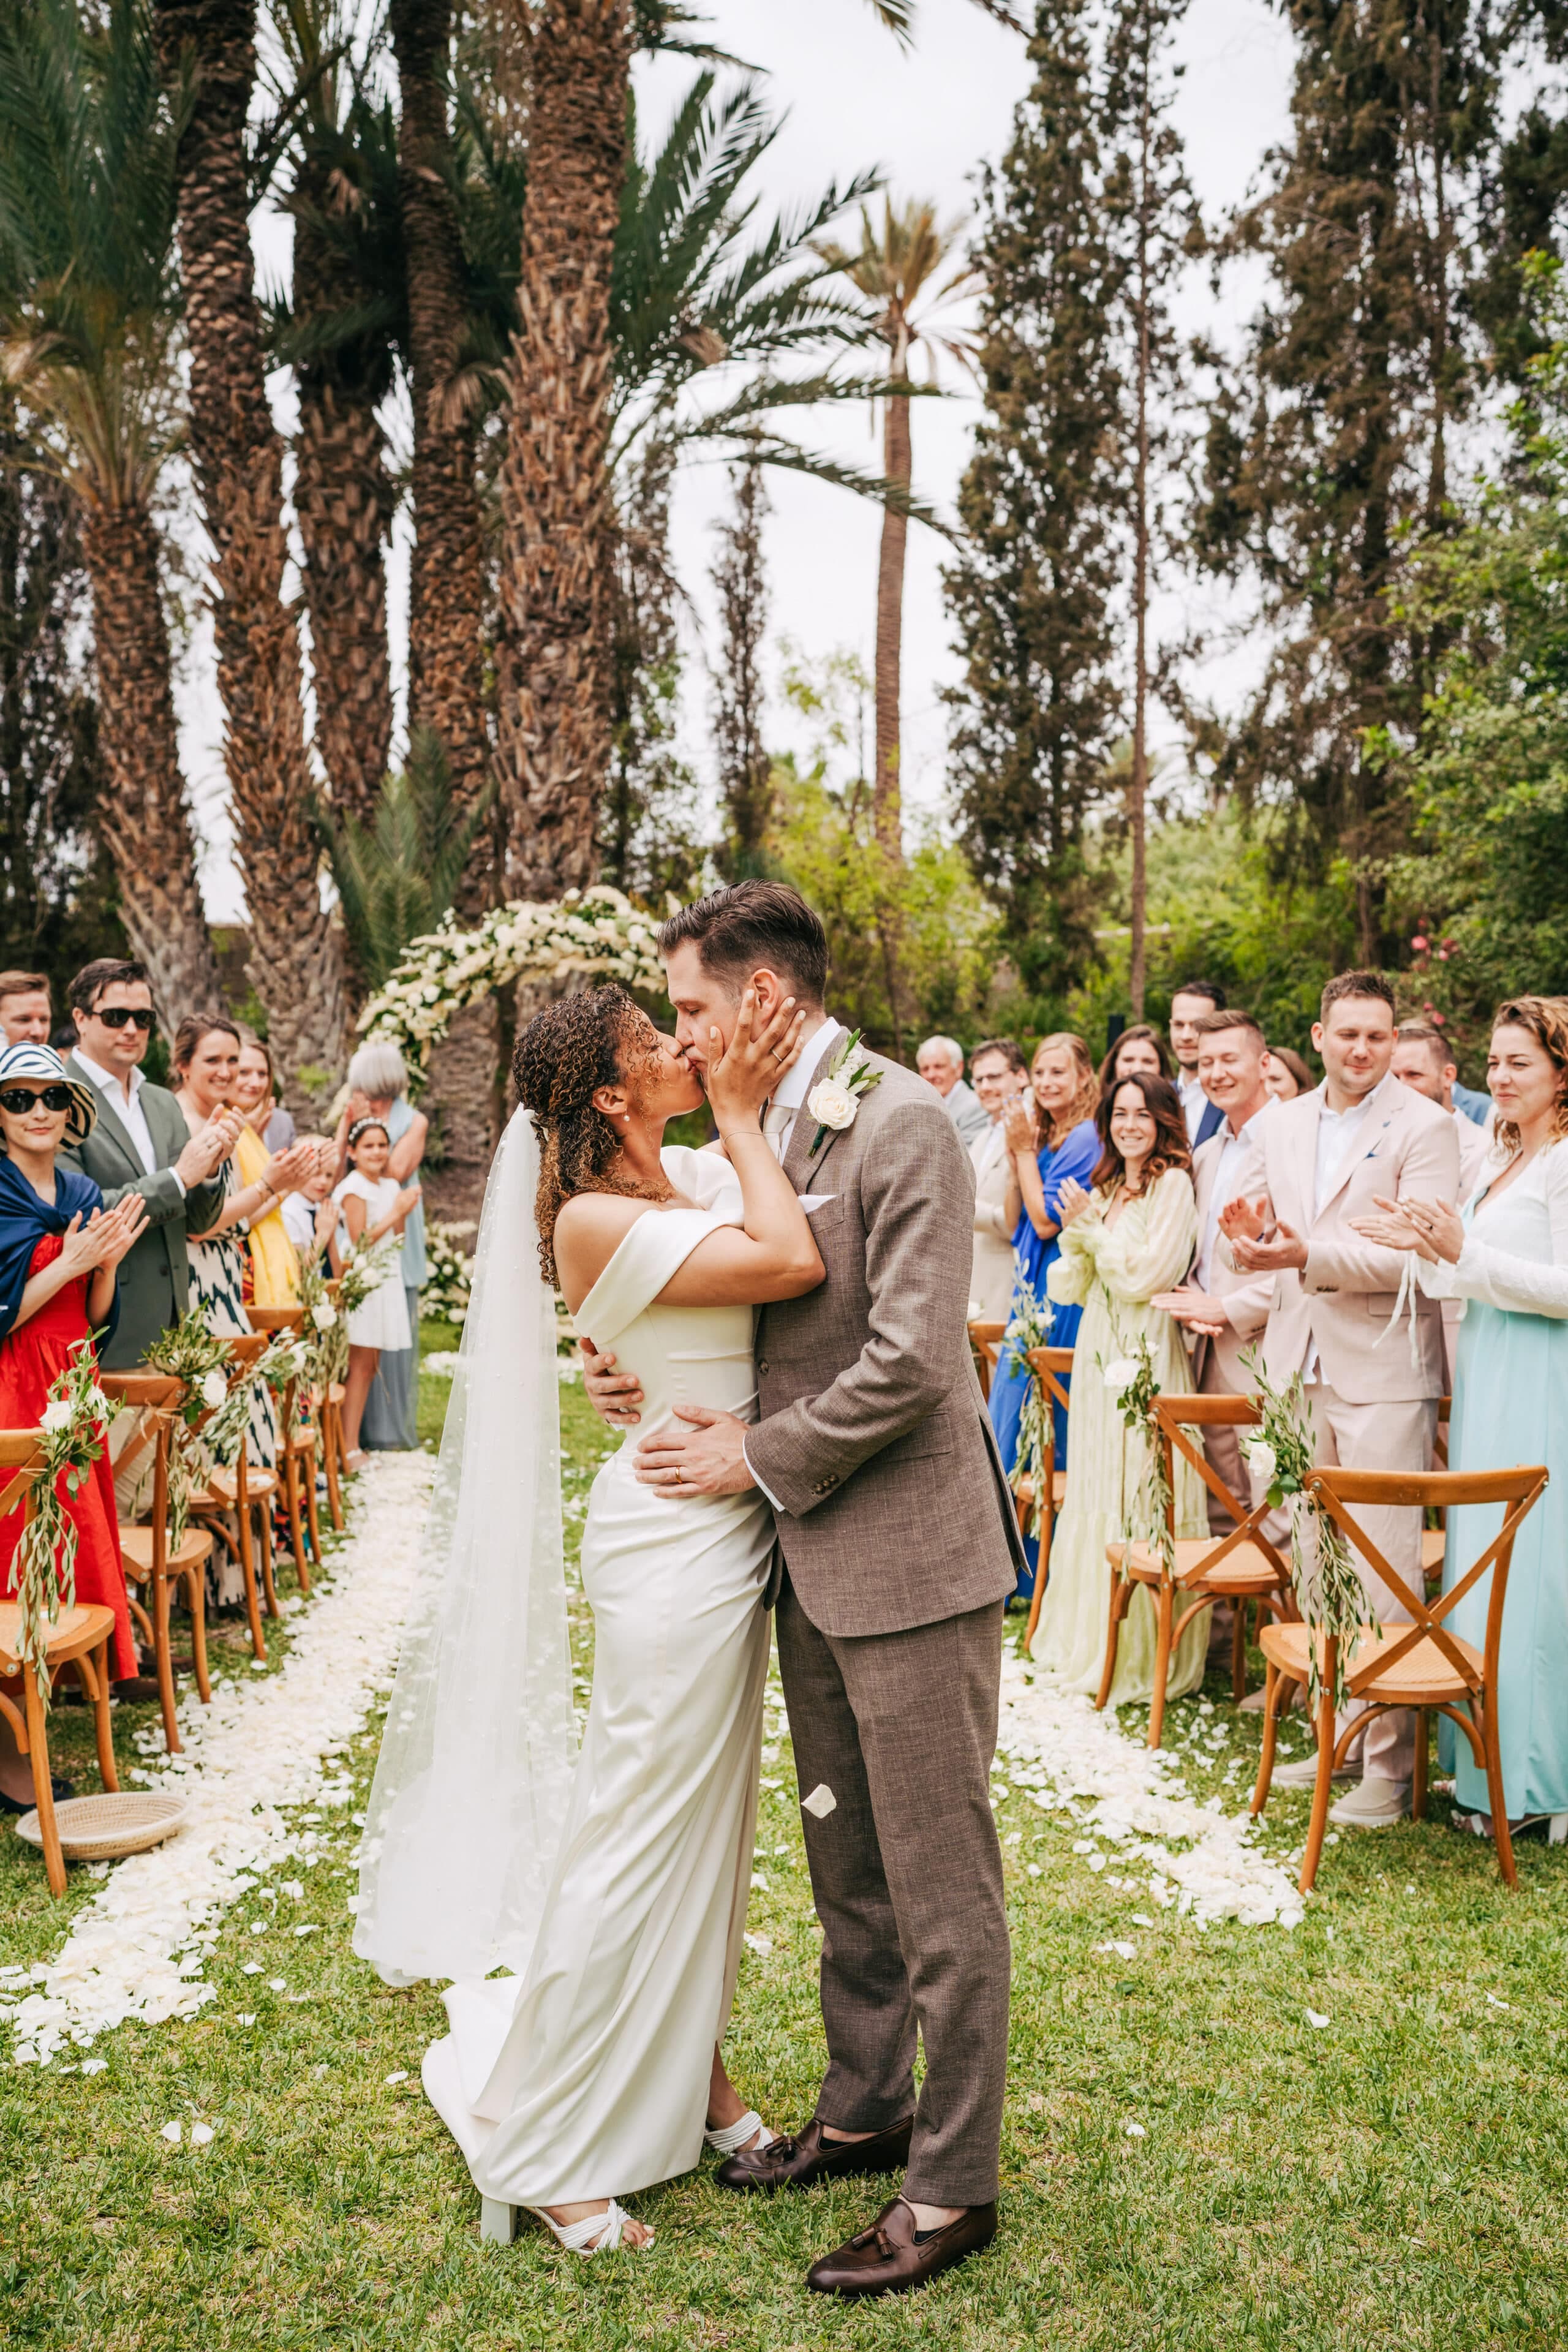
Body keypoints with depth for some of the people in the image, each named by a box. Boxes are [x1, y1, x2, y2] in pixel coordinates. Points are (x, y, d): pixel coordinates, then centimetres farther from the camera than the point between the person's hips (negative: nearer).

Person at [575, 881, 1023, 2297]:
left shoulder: (902, 1124, -16)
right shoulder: (765, 1132, 11)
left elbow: (911, 1360, -22)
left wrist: (761, 1458, -14)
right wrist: (646, 1371, 1)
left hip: (910, 1556, -9)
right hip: (812, 1559, 9)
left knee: (941, 1885, 4)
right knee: (847, 1864, 21)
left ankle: (954, 2184, 19)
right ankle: (867, 2111, 39)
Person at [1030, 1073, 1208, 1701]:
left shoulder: (1173, 1184, -7)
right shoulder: (1105, 1188, 14)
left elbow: (1146, 1275, -15)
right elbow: (1071, 1288, 13)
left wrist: (1091, 1226, -7)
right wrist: (1075, 1233, -5)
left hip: (1146, 1354, -7)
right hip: (1098, 1350, 8)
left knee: (1141, 1496, -4)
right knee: (1096, 1492, 13)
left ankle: (1143, 1654, 6)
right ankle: (1090, 1636, 24)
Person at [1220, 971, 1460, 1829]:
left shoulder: (1425, 1127, -7)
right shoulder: (1280, 1123, 12)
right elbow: (1248, 1218, 18)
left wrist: (1307, 1255, -25)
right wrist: (1250, 1231, -7)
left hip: (1383, 1372, -6)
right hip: (1298, 1366, 6)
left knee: (1385, 1573, -4)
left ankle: (1389, 1765, 7)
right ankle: (1334, 1734, 27)